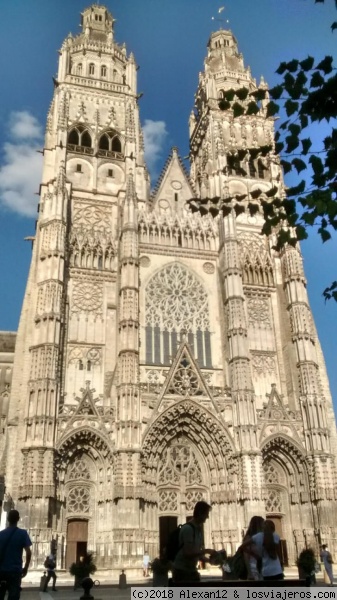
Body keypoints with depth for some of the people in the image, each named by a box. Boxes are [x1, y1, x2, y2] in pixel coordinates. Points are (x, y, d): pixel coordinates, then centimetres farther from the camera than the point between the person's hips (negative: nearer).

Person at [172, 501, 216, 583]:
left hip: (192, 570, 9)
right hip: (182, 571, -9)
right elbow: (188, 553, -25)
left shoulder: (198, 529, 10)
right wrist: (206, 551, -18)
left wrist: (209, 559, 2)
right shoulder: (187, 528, -19)